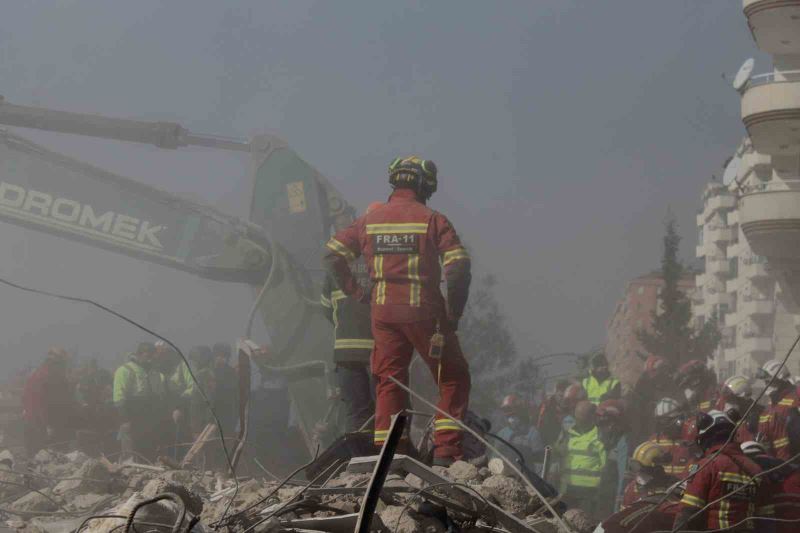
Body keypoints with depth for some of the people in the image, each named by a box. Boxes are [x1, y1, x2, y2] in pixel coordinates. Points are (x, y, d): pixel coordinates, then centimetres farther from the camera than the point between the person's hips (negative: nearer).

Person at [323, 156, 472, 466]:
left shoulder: (370, 220, 8)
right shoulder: (432, 220, -4)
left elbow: (333, 256, 6)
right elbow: (459, 268, -11)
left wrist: (356, 293, 10)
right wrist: (453, 317, -4)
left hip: (383, 312, 4)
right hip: (423, 310, -4)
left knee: (389, 381, 13)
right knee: (453, 379, 8)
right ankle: (446, 452, -1)